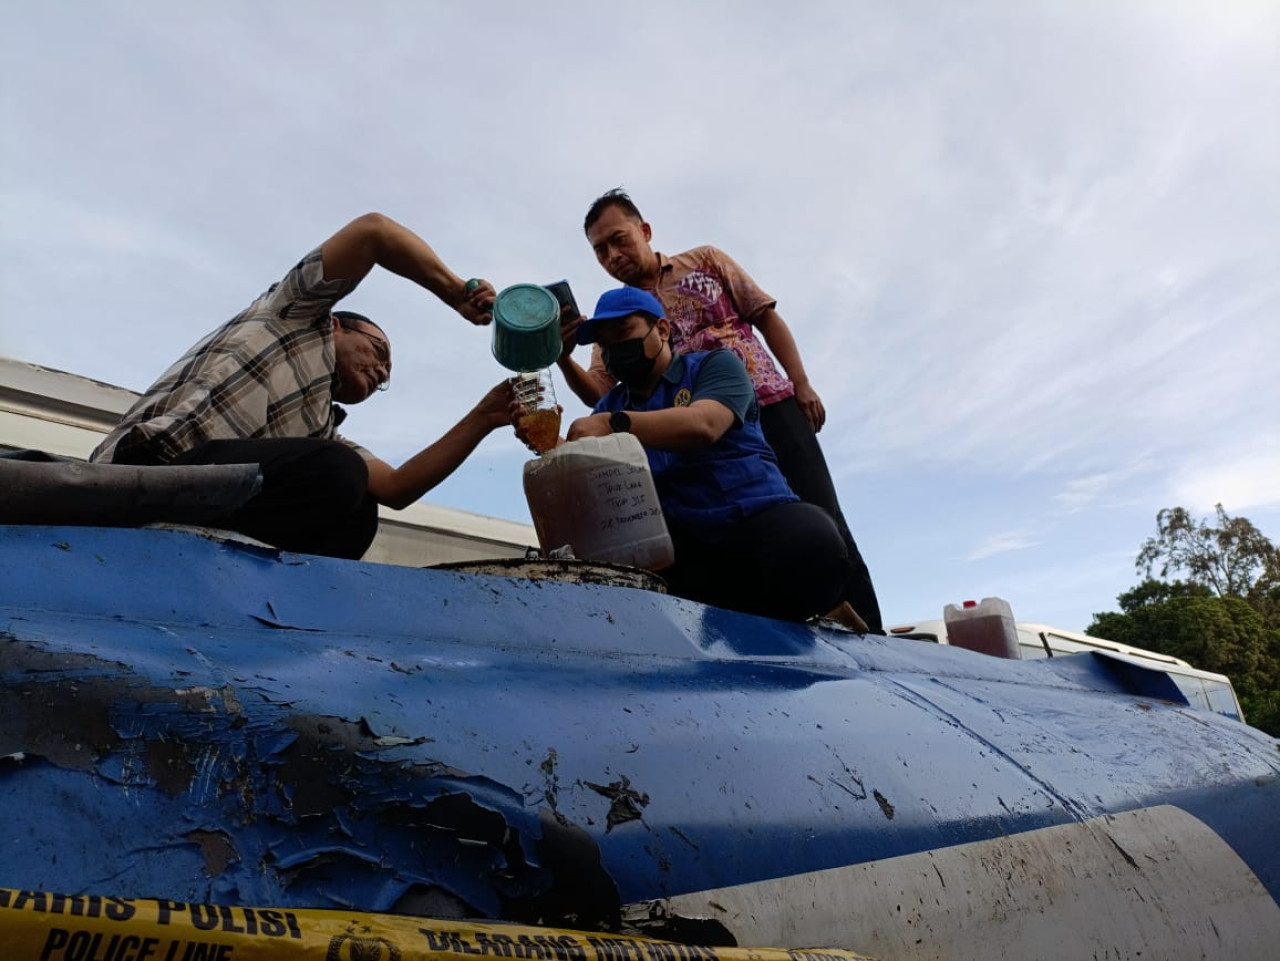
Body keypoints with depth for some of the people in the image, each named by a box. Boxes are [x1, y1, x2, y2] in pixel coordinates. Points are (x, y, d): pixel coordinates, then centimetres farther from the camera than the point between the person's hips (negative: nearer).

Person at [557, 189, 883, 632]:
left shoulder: (705, 261, 11)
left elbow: (766, 317, 10)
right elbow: (598, 394, -1)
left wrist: (800, 383, -2)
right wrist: (564, 360, -21)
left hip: (771, 406, -1)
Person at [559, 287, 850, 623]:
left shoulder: (715, 364, 10)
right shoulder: (608, 406, 22)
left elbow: (702, 425, -13)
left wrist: (615, 424, -26)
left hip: (754, 518, -3)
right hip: (671, 542, 3)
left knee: (810, 540, -36)